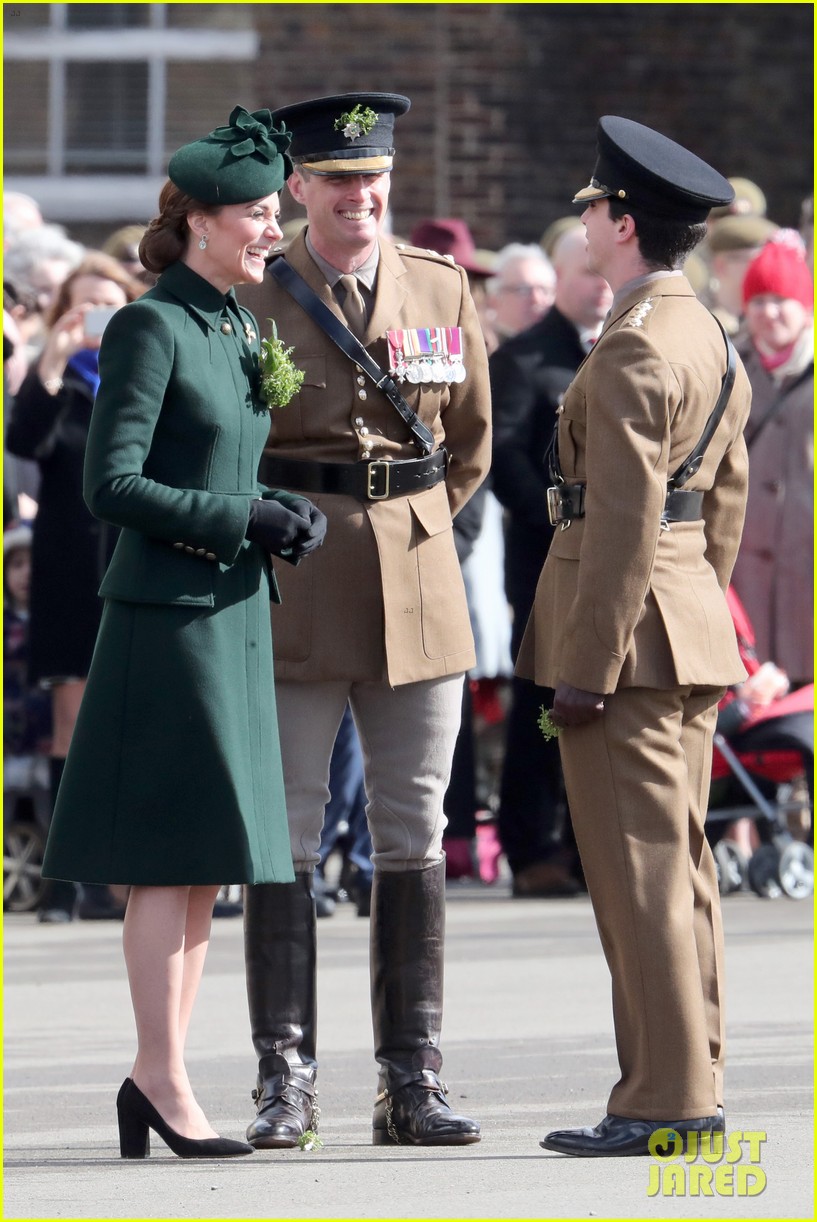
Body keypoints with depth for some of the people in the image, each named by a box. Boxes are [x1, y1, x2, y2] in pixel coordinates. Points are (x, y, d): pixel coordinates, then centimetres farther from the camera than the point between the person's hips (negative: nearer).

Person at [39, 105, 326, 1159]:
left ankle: (155, 1072, 13)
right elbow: (111, 485, -17)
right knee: (172, 862, -7)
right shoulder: (148, 329, -11)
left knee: (202, 867, 9)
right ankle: (162, 1079, -3)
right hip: (167, 617, -9)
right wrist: (248, 519, -17)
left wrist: (285, 521, 2)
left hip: (233, 616, 9)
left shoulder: (238, 331, 14)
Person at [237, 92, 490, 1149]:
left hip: (417, 588, 3)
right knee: (283, 829, -3)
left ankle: (412, 1081, 8)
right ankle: (284, 1078, 1)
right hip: (294, 591, -3)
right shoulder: (252, 296, -1)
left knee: (414, 832, 4)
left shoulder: (441, 289, 7)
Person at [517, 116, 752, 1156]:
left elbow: (627, 516, -20)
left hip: (625, 618, -10)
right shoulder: (711, 340, 13)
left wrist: (586, 665, -18)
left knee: (638, 870, -7)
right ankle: (691, 1085, 14)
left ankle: (666, 1098, -6)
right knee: (679, 865, 11)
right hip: (694, 624, 10)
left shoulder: (633, 350, -16)